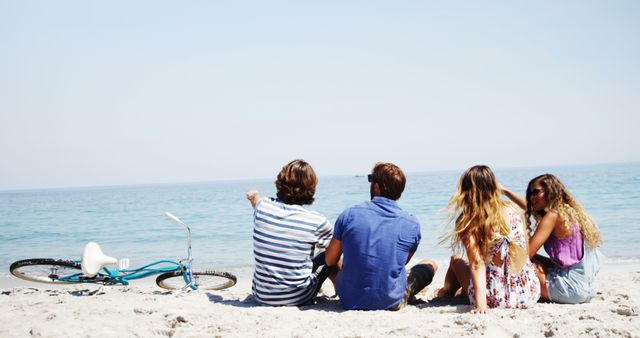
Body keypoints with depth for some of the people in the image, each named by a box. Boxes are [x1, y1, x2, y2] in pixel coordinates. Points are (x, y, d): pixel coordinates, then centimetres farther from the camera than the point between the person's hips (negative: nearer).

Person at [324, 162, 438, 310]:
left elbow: (330, 261, 2)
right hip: (391, 303, 0)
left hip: (350, 301, 1)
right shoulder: (412, 224, -7)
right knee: (430, 265, 25)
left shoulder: (349, 215, -7)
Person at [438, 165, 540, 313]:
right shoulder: (513, 211, 1)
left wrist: (480, 303, -22)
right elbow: (526, 250, 6)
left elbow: (477, 263, -18)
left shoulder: (468, 222, -10)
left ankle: (447, 291, 53)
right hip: (529, 295, 4)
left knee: (456, 259, 26)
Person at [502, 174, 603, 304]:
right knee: (534, 260, 22)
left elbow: (527, 253, -18)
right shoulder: (569, 211, 14)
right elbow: (529, 207, 32)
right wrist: (506, 192, 35)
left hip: (573, 289, -9)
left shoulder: (553, 216, -12)